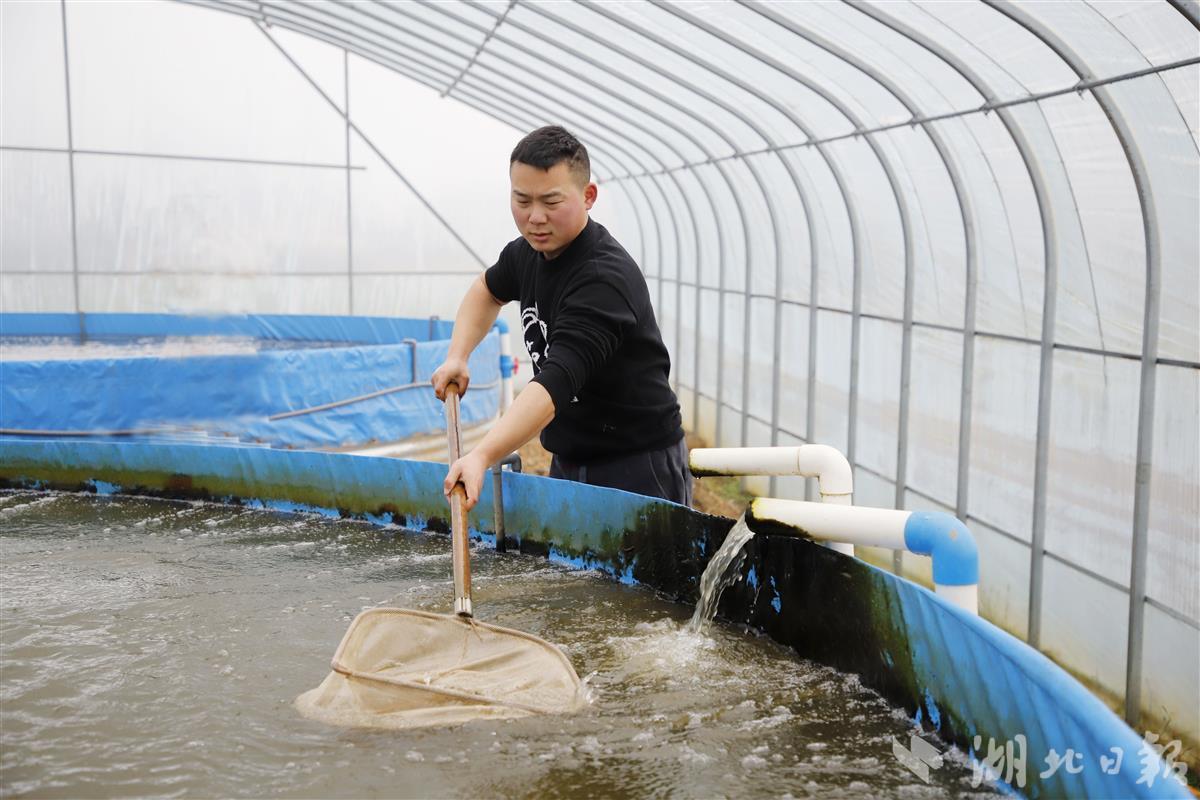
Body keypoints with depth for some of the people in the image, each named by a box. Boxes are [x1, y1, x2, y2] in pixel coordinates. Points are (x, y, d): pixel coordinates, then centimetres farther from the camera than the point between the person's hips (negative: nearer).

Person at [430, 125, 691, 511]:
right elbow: (488, 290, 25)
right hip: (568, 462, 8)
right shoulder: (528, 252, 1)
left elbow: (556, 382, -37)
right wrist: (457, 356, 9)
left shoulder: (605, 278, -26)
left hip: (640, 468, -8)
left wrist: (482, 457, -48)